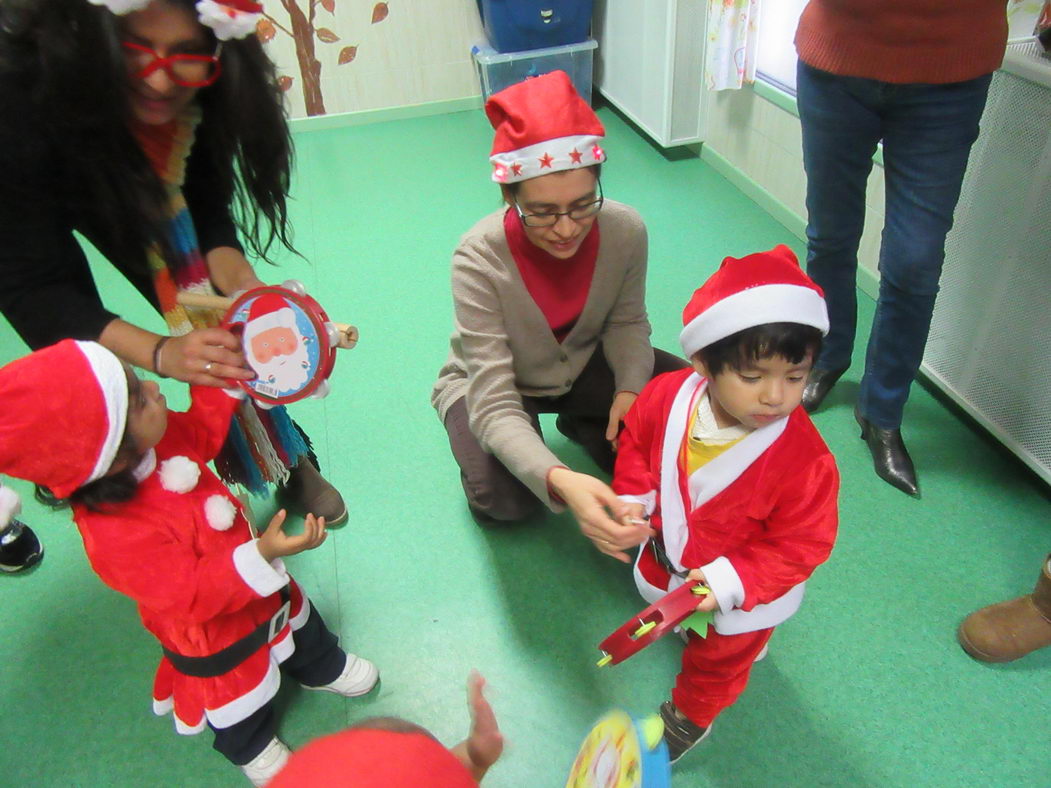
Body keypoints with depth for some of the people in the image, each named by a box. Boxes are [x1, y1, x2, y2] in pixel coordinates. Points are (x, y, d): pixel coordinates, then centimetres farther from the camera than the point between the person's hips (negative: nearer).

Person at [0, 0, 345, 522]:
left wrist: (246, 288, -38)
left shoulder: (193, 101, -29)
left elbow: (206, 212, -18)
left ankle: (284, 460, 13)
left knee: (213, 328, -6)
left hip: (131, 183, 3)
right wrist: (159, 352, -50)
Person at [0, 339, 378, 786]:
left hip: (253, 580, 6)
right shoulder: (117, 537, -45)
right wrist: (262, 556, -46)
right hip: (216, 638, -6)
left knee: (297, 624, 33)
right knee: (239, 703, 26)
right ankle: (254, 749, 59)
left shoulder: (155, 441, -24)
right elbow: (194, 597, -36)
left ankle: (322, 668, 66)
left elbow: (202, 429, -2)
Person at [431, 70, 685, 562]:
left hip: (583, 365, 4)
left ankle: (583, 427, 10)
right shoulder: (479, 260, -34)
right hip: (489, 381, -3)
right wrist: (560, 481, -54)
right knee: (505, 499, -28)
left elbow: (626, 323, -4)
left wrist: (631, 388, -25)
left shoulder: (625, 231, -24)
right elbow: (495, 406, -37)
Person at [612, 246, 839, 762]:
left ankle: (692, 714, 58)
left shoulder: (805, 461, -38)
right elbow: (636, 439, -4)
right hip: (669, 558, 3)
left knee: (718, 658, 27)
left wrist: (731, 583, -33)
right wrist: (633, 496, -16)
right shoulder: (667, 396, -27)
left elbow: (801, 545, -26)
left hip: (739, 592, -3)